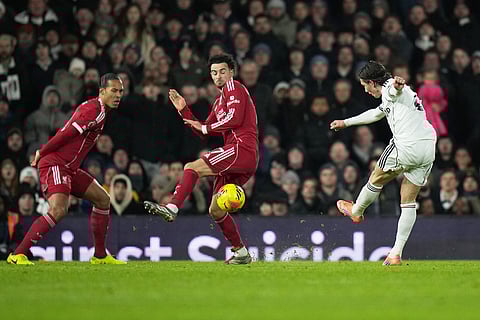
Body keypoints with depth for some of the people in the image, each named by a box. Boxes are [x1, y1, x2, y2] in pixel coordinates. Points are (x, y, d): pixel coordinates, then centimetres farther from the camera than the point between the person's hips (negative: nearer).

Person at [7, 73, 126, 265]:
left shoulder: (95, 109, 18)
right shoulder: (95, 110, -16)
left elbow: (65, 133, 19)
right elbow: (66, 134, -18)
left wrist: (42, 152, 13)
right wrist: (42, 153, -10)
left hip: (69, 168, 11)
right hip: (55, 164, -11)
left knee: (103, 199, 15)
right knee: (58, 209, -27)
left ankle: (100, 256, 22)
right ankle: (17, 255, -24)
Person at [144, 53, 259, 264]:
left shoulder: (234, 87, 1)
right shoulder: (219, 102, 28)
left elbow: (234, 118, -14)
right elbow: (202, 131, 29)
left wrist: (206, 128, -4)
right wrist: (184, 110, 19)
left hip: (241, 148, -10)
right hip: (245, 161, 10)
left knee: (192, 168, -19)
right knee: (216, 211, 10)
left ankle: (172, 208, -32)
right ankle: (241, 253, 15)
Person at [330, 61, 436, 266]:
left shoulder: (390, 88, 0)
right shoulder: (389, 99, 30)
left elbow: (395, 87, -28)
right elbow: (376, 114, 48)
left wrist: (397, 84, -53)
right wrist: (346, 123, 59)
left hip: (406, 147, -9)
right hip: (428, 150, 9)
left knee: (376, 180, 18)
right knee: (409, 202, 10)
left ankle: (356, 211, 42)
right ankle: (396, 254, 9)